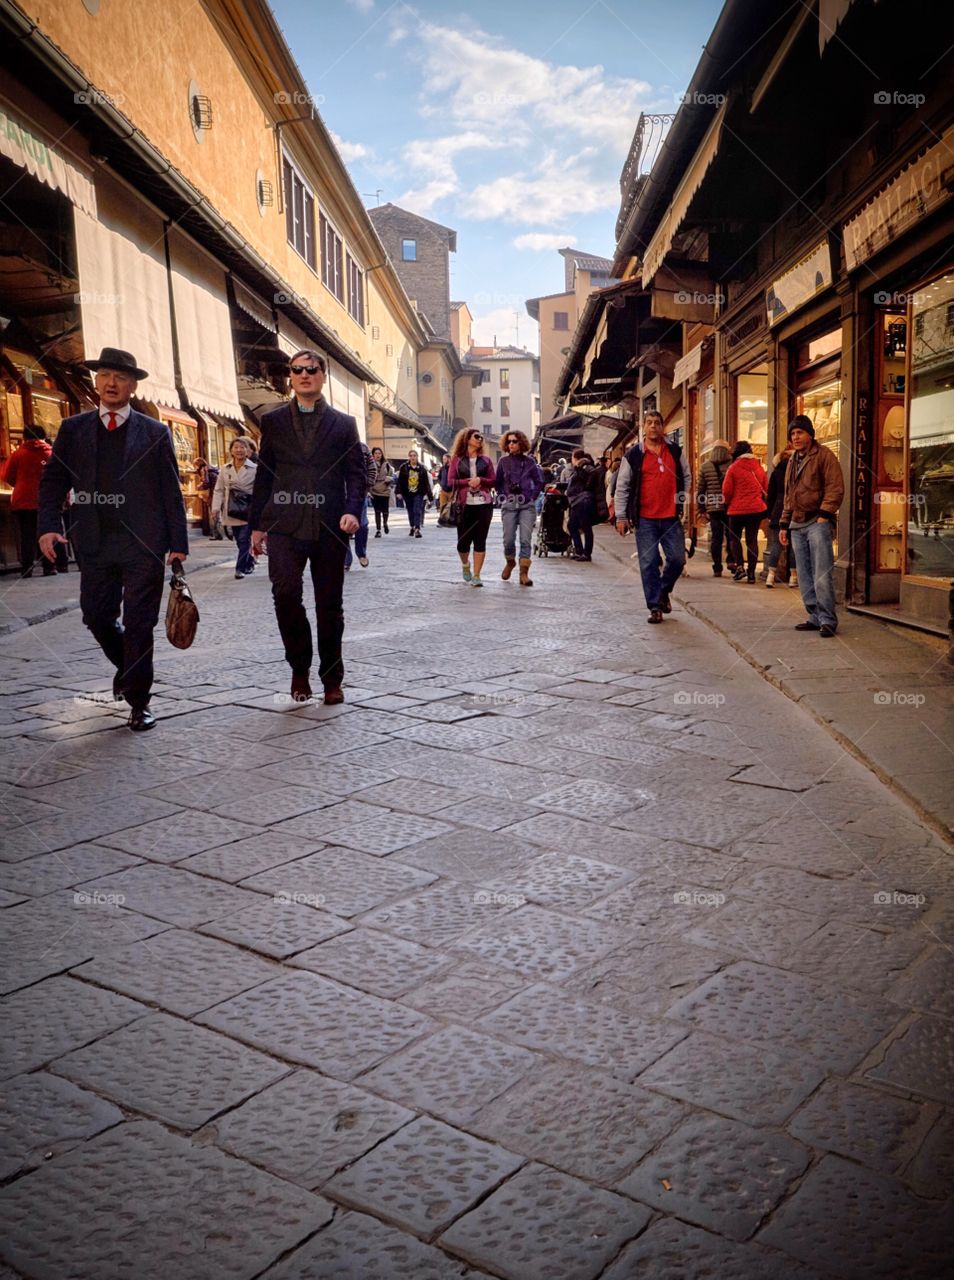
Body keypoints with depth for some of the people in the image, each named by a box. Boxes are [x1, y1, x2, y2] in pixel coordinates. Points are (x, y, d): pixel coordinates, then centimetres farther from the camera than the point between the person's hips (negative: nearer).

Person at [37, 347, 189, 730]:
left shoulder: (155, 433, 4)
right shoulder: (73, 429, 10)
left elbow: (171, 492, 2)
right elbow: (52, 481, 8)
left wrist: (178, 543, -3)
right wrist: (48, 526, -7)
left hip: (143, 544, -3)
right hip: (95, 543, 3)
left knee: (139, 624, -1)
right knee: (97, 617, 10)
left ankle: (139, 701, 10)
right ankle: (127, 666, 39)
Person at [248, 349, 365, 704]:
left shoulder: (343, 424, 10)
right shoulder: (273, 421, 12)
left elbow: (356, 473, 7)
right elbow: (264, 475, 12)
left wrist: (352, 510, -11)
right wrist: (257, 524, 8)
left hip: (329, 527, 0)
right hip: (285, 526, 0)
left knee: (329, 605, 5)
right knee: (285, 593, -17)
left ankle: (331, 679, 18)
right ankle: (300, 667, 4)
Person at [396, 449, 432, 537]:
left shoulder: (422, 468, 0)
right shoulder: (404, 467, 0)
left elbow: (426, 482, 2)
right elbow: (400, 480, 1)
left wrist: (429, 494, -1)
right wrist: (399, 492, -5)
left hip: (418, 493, -2)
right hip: (407, 493, 2)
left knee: (417, 511, -12)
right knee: (410, 511, 12)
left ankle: (417, 529, -18)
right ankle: (412, 527, 28)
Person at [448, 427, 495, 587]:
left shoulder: (485, 459, 13)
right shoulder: (457, 459, 7)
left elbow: (493, 480, 8)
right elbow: (451, 481, -1)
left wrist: (480, 480, -10)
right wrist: (468, 482, -13)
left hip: (484, 504, 1)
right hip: (464, 504, -1)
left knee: (480, 541, -2)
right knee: (463, 540, 0)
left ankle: (476, 575, 2)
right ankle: (465, 564, 31)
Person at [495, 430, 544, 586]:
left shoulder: (529, 461, 5)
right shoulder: (503, 461, 7)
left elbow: (539, 482, 12)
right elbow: (497, 483, 14)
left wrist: (533, 497, 3)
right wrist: (503, 497, 4)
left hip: (527, 505, 0)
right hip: (509, 505, 1)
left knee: (525, 539, -8)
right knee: (508, 539, -3)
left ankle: (524, 573, -6)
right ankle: (510, 562, 28)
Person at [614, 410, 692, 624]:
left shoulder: (675, 451, 8)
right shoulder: (633, 455, 0)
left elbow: (686, 477, 21)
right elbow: (622, 487, 3)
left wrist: (683, 500, 9)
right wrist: (621, 517, -1)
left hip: (671, 517, 2)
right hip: (645, 518, -2)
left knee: (677, 558, 1)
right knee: (648, 563, -2)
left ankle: (664, 590, 28)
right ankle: (655, 606, 6)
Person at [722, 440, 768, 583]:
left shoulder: (734, 468, -8)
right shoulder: (759, 468, 6)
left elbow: (727, 491, -7)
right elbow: (766, 488, 12)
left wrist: (728, 503, 11)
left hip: (738, 509, -3)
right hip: (756, 508, 3)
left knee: (735, 538, 12)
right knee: (752, 540, 6)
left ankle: (739, 566, -4)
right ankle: (751, 572, 4)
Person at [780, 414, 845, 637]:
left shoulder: (824, 455, -3)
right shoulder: (793, 461, 21)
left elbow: (836, 488, -10)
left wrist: (824, 514, -17)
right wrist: (784, 524, 19)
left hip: (817, 522, -8)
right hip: (797, 525, 8)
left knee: (822, 575, -12)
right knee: (805, 577, 8)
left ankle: (828, 620, -9)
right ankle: (815, 617, 15)